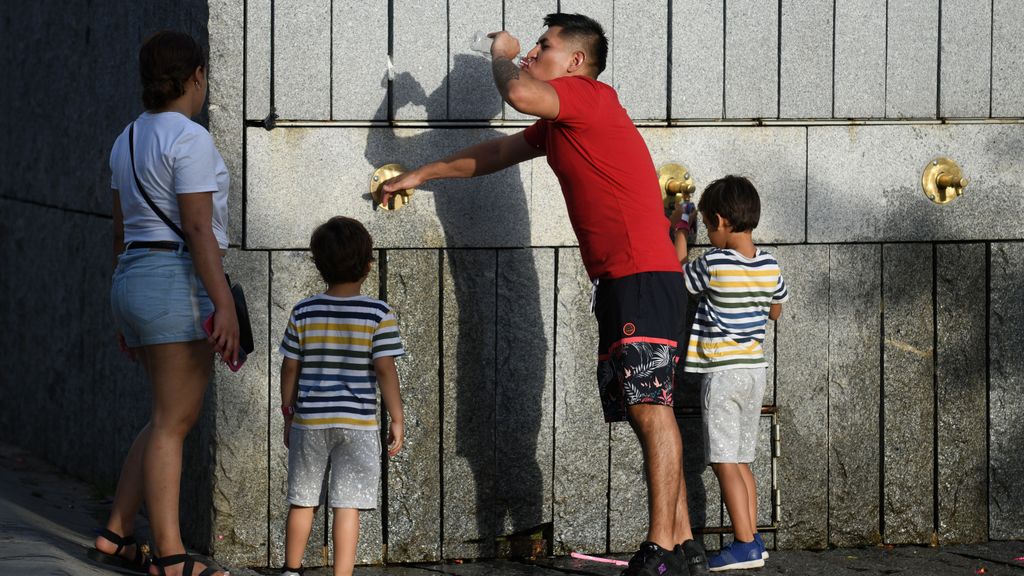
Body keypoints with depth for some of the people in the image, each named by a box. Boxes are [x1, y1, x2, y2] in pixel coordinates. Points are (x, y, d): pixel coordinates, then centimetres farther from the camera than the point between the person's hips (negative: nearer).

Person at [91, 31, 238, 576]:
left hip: (135, 284, 9)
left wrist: (127, 313, 22)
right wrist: (225, 306, -19)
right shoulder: (190, 140, -13)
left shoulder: (129, 141, 14)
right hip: (180, 286, -9)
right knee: (172, 424, -6)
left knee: (173, 418, 16)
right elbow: (198, 229, -18)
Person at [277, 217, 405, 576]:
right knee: (347, 505, -1)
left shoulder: (303, 314, -1)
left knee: (302, 500, 14)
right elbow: (385, 371, -9)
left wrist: (288, 414, 16)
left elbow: (289, 370, 3)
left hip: (309, 421, 2)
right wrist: (397, 420, -1)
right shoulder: (379, 315, -8)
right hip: (358, 423, -2)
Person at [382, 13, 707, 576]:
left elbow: (518, 93, -25)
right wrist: (421, 175, 45)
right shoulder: (558, 124, 23)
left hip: (643, 276, -10)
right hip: (617, 278, 10)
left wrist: (502, 54, -2)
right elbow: (498, 153, 37)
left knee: (650, 407, -15)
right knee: (646, 412, 7)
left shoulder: (591, 96, -7)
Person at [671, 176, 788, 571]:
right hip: (756, 368, 7)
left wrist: (678, 233, 14)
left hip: (722, 372, -7)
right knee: (741, 462, 13)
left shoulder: (713, 265, -16)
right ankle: (752, 540, 11)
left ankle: (745, 544, -10)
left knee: (725, 463, -5)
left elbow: (676, 278, 3)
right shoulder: (769, 267, 2)